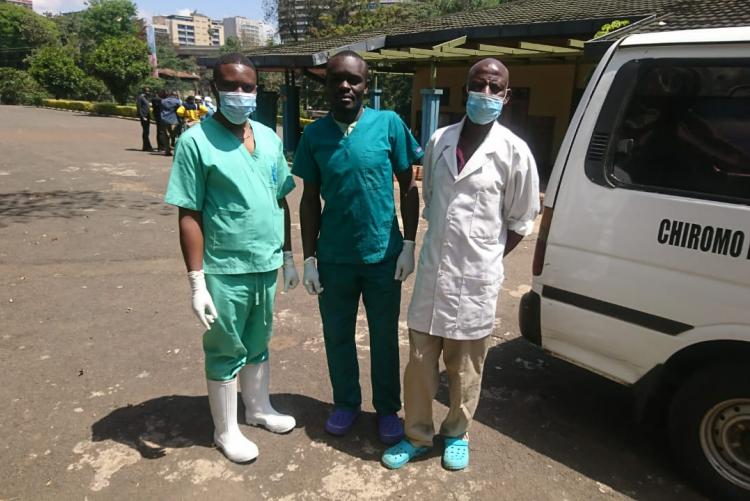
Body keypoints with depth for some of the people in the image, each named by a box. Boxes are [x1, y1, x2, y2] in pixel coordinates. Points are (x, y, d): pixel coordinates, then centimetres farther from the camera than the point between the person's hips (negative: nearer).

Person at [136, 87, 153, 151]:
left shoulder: (145, 98, 19)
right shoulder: (140, 97, -7)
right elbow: (139, 108, -13)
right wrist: (143, 117, -18)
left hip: (147, 116, 9)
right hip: (144, 117, -9)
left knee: (146, 132, 10)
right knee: (146, 132, -10)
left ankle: (145, 147, 15)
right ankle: (148, 147, -10)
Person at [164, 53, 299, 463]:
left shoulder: (269, 138, 5)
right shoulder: (196, 141, -11)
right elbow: (189, 216, -13)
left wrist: (288, 256, 13)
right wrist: (197, 281, -15)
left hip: (267, 265, 5)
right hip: (225, 271, -5)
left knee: (258, 344, 22)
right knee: (225, 352, 11)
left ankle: (259, 408, 43)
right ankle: (225, 430, 30)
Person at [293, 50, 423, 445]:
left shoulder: (389, 124, -6)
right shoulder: (314, 135, -1)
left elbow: (408, 188, 0)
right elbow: (310, 201, 4)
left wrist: (408, 245, -5)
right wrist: (309, 258, 2)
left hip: (383, 255, -1)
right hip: (334, 258, 2)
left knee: (385, 338, 12)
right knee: (337, 337, 15)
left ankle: (388, 409, 34)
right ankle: (346, 403, 38)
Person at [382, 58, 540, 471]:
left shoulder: (513, 151, -7)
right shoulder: (439, 140, 3)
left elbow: (521, 221, 1)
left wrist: (487, 257, 1)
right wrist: (443, 246, 9)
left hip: (476, 276, -3)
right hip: (431, 270, 3)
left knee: (464, 365, 13)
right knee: (420, 359, 11)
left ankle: (457, 434, 37)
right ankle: (417, 435, 31)